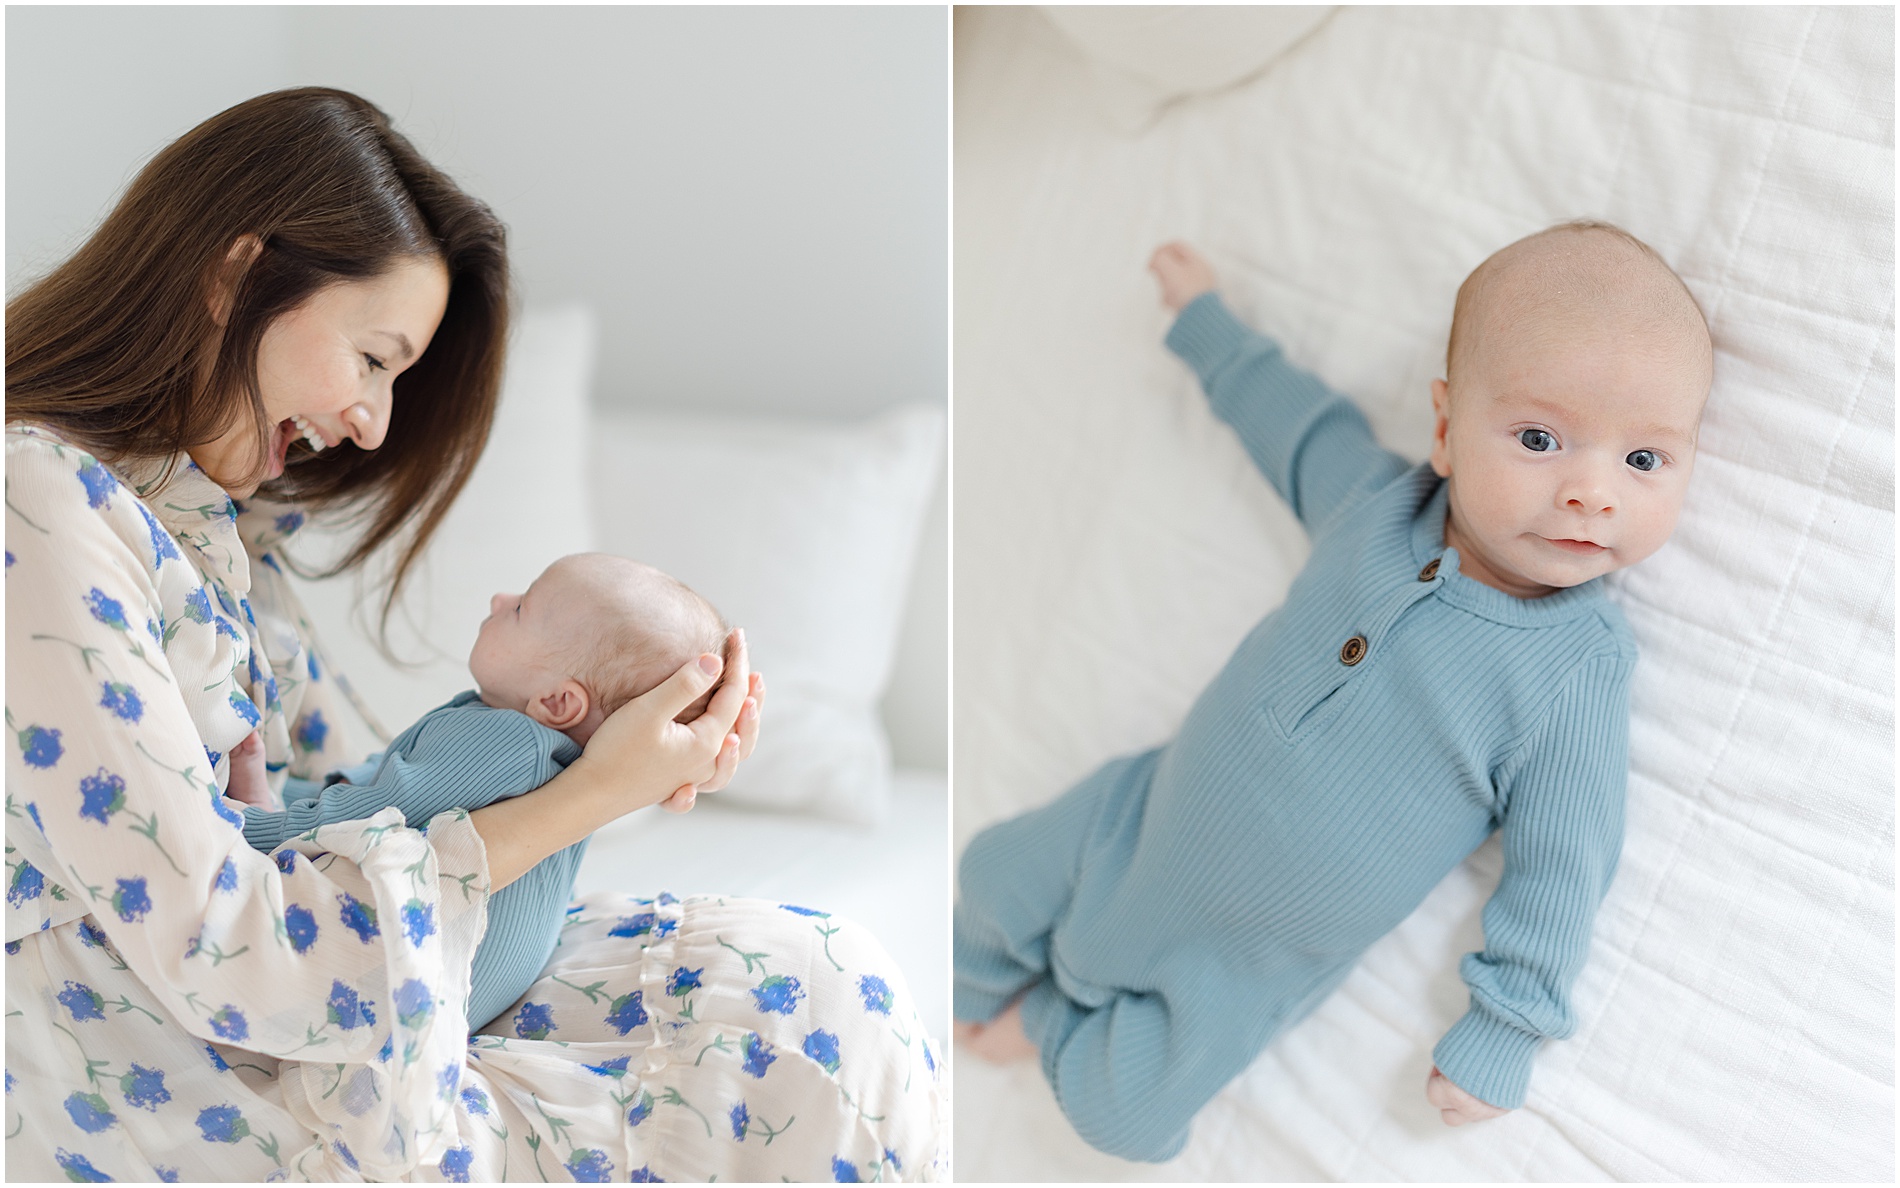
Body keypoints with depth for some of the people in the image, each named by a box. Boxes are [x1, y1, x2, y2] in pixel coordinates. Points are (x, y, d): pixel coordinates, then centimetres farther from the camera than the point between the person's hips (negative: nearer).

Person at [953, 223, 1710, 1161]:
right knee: (995, 877, 16)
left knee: (1124, 1115, -1)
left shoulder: (1579, 678, -26)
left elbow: (1557, 870, -17)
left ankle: (1053, 1022, 31)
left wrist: (1503, 1034, -14)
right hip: (1156, 807, 4)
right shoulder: (1377, 500, -13)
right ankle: (983, 987, 49)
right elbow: (1294, 414, 7)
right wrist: (1204, 318, 20)